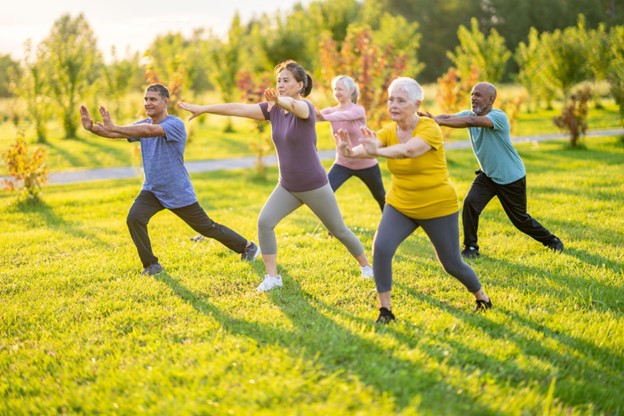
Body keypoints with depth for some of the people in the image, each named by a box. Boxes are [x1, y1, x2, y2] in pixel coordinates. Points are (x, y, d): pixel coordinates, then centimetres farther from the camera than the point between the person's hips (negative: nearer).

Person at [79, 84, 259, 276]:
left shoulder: (176, 124, -22)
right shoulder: (143, 124, -1)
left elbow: (149, 130, -40)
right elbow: (115, 134, -14)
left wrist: (114, 128, -48)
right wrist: (92, 127, -33)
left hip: (179, 193, -5)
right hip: (152, 190, 5)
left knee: (208, 228, 7)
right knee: (134, 218, -20)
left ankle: (247, 246, 31)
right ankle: (151, 265, -2)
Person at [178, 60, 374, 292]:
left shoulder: (306, 108, -19)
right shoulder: (273, 109, -2)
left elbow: (294, 106, -44)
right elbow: (239, 109, -9)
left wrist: (280, 100, -67)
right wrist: (203, 109, -15)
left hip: (315, 186, -5)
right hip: (287, 186, 5)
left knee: (338, 230, 9)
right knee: (264, 222, -13)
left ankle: (366, 266, 32)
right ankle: (272, 277, -3)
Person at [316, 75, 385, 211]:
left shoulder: (358, 110, -16)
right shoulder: (331, 111, -4)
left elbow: (345, 115, -38)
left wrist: (325, 118, -58)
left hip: (366, 164, -3)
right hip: (343, 164, 3)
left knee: (381, 198, 17)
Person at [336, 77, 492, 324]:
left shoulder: (430, 129, -21)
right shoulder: (388, 131, -6)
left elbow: (409, 150, -43)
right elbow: (369, 146, -28)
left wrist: (377, 151, -62)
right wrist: (351, 151, -52)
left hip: (438, 207, -4)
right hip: (400, 205, 4)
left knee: (452, 264, 7)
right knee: (381, 248, -21)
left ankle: (482, 298, 38)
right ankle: (385, 310, -5)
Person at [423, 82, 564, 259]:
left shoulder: (499, 116, -28)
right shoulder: (469, 114, -6)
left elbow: (472, 121, -45)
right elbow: (448, 117, -24)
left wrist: (439, 121, -53)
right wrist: (430, 119, -47)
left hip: (511, 177, -5)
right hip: (488, 175, 5)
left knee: (520, 219, 7)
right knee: (470, 203, -18)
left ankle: (551, 240, 33)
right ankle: (471, 248, -2)